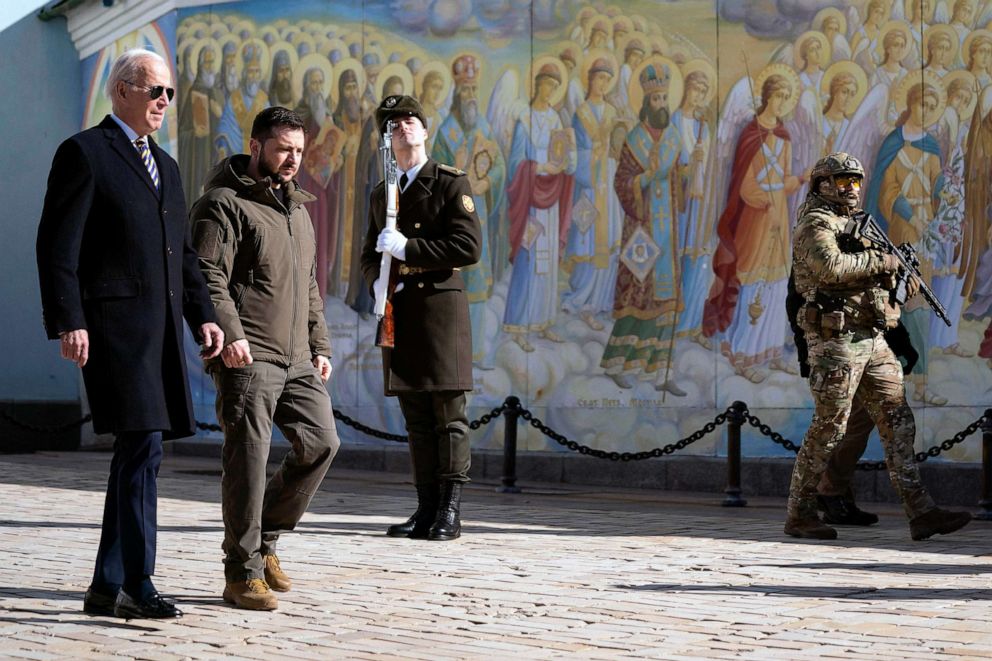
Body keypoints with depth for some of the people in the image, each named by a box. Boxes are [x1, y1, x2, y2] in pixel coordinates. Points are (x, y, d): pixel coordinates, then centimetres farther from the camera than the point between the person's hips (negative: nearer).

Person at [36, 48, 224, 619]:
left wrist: (203, 314, 12)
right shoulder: (84, 153, -2)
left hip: (161, 329, 8)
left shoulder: (165, 166, 22)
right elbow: (58, 246, -9)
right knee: (143, 447, -14)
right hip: (114, 325, -8)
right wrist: (68, 322, -17)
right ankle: (137, 583, -10)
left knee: (136, 453, 8)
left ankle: (109, 586, 15)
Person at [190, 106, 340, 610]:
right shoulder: (223, 204, -4)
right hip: (247, 359, -8)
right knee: (248, 460, -6)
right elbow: (207, 277, -15)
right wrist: (228, 335, -25)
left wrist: (319, 346, 20)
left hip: (296, 360, 8)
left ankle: (264, 539, 19)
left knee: (321, 442, 2)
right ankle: (243, 573, 2)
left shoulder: (296, 209, 22)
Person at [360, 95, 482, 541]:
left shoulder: (451, 184, 0)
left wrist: (406, 248, -14)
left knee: (449, 415, -5)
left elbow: (469, 247, -10)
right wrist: (377, 284, 0)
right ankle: (426, 509, 11)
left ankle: (449, 512, -3)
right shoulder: (381, 194, 18)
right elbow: (370, 253, 22)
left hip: (440, 306, -5)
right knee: (416, 418, 7)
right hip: (398, 313, 6)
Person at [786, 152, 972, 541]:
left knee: (898, 423, 1)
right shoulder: (815, 224, -7)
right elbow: (831, 267, -26)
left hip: (872, 341, 9)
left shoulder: (856, 226, 21)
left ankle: (920, 513, -2)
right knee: (828, 430, -3)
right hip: (836, 340, -9)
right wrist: (880, 260, -16)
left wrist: (900, 273, 8)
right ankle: (799, 515, 7)